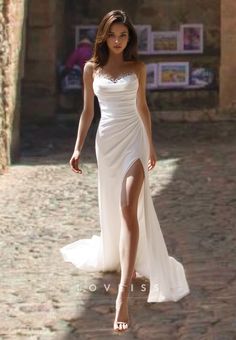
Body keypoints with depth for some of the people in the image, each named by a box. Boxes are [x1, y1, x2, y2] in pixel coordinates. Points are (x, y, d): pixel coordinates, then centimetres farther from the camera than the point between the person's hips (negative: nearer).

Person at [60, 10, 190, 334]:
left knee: (129, 208, -16)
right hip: (106, 139, 3)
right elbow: (88, 110, 10)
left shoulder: (137, 67, 4)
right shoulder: (92, 68, 5)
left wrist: (151, 144, 21)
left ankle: (123, 294, -26)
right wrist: (78, 147, 4)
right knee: (112, 206, 14)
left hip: (133, 138, -3)